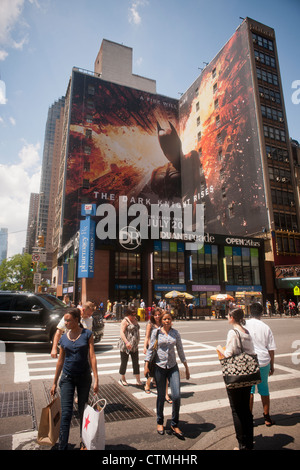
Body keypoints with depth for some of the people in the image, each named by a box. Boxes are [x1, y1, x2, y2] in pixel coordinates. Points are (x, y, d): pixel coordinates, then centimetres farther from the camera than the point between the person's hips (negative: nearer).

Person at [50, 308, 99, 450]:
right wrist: (54, 383, 13)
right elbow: (60, 361, 9)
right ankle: (62, 446, 12)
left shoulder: (87, 334, -9)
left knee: (83, 411, 13)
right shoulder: (64, 338, 1)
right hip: (67, 378, 2)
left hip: (84, 377, -2)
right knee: (66, 413, 0)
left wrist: (96, 379, -15)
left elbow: (92, 356, -10)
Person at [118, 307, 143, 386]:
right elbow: (121, 332, -23)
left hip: (135, 346, 6)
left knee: (136, 363, 7)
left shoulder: (135, 319, 10)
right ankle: (122, 379, 25)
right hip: (125, 346, -6)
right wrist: (126, 342, -35)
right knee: (124, 362, 7)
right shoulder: (125, 321, -13)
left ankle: (138, 380, 15)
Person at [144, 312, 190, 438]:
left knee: (176, 396, -5)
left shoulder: (175, 333, 3)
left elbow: (180, 350, 9)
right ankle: (160, 422, 33)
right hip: (159, 367, -2)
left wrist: (186, 367, 11)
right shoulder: (156, 332, -3)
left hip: (173, 367, 2)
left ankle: (174, 425, 16)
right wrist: (146, 366, -3)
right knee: (161, 396, 9)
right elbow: (150, 349, 2)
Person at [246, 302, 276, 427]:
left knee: (249, 390, 9)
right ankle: (267, 418, 27)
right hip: (264, 362, 2)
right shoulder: (266, 327, -2)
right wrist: (271, 366, 14)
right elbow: (271, 349, 3)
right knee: (264, 389, 16)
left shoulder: (244, 325, -8)